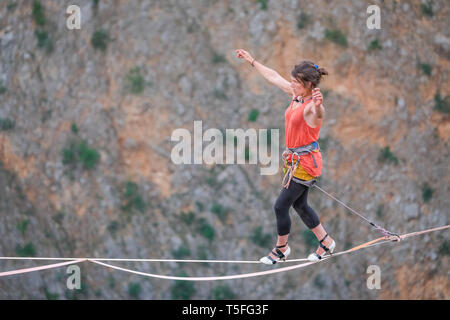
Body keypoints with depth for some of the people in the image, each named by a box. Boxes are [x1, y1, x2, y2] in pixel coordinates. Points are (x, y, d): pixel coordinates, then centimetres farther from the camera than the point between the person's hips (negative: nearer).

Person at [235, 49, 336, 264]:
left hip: (306, 162, -9)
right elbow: (273, 77, 16)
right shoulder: (296, 95, 2)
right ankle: (326, 243, 32)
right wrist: (252, 62, 23)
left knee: (281, 206, -2)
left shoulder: (312, 106, -24)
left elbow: (319, 113, -50)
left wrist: (318, 105, -74)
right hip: (297, 160, 9)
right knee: (300, 205, 18)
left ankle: (281, 249, 17)